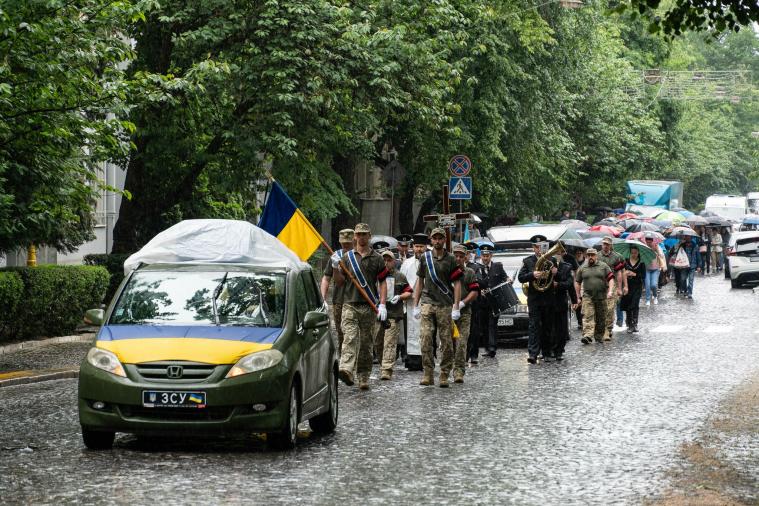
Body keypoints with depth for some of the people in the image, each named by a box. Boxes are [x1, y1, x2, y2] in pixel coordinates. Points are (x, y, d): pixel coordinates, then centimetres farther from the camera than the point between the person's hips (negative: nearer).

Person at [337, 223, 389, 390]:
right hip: (350, 304, -1)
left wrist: (382, 304, -3)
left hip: (369, 306, 1)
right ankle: (346, 370, -34)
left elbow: (383, 282, 8)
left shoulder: (376, 258, 8)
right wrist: (336, 269, -9)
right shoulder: (347, 257, 10)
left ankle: (364, 377, 12)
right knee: (349, 338, -18)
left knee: (366, 343, 5)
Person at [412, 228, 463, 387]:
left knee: (446, 341, 0)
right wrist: (415, 306, 10)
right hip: (427, 303, 1)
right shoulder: (425, 258, 11)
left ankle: (444, 376, 7)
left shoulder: (450, 260, 4)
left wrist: (456, 308, -6)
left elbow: (457, 284, 2)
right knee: (426, 338, -11)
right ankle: (428, 374, -9)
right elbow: (420, 282, 16)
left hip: (445, 305, -1)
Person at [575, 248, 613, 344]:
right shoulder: (582, 268, 9)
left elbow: (610, 279, 2)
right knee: (587, 317, -14)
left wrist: (610, 291, -11)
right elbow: (577, 282, 13)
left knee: (601, 318, 6)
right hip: (587, 297, 0)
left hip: (601, 297, 0)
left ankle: (599, 337, 18)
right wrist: (578, 296, 9)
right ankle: (587, 336, -23)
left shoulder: (603, 266, 6)